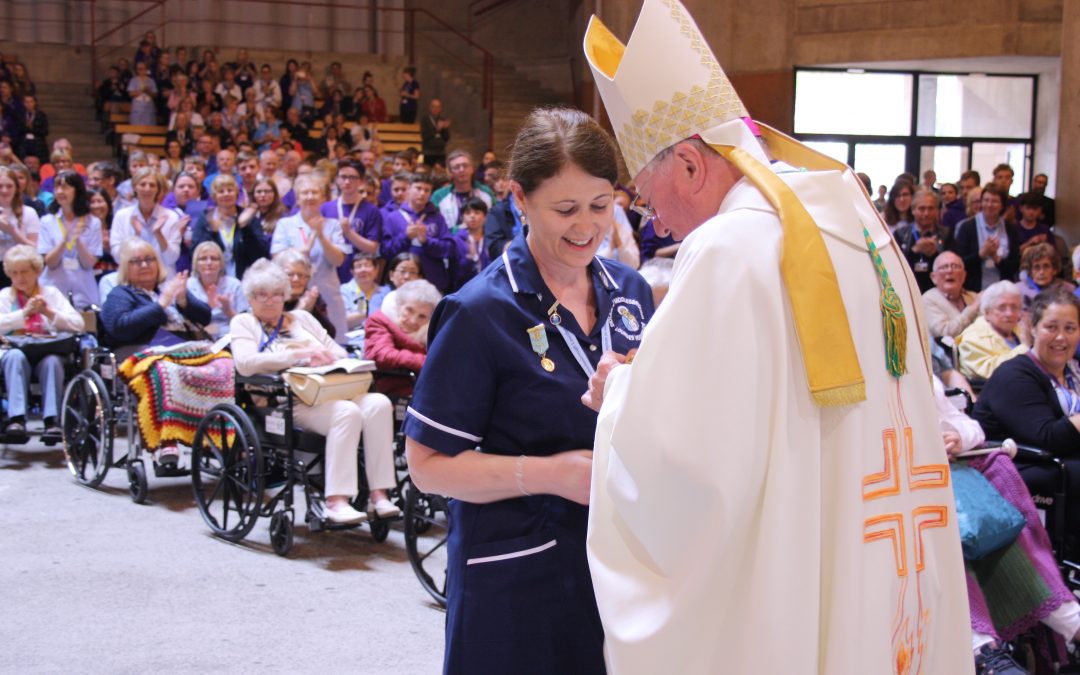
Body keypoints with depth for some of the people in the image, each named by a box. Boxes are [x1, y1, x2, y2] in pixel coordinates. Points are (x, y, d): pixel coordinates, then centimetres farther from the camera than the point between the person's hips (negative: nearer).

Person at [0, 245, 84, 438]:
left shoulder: (51, 293, 15)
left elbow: (78, 325, 2)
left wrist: (49, 312, -8)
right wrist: (25, 312, -14)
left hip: (47, 352, 0)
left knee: (52, 361, -34)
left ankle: (52, 420, -39)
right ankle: (16, 419, -42)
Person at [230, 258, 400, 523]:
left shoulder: (301, 317, 27)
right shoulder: (243, 323, 13)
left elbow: (338, 352, 21)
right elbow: (245, 362, -7)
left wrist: (323, 357, -4)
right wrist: (297, 354, -15)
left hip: (330, 391, 5)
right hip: (290, 402, -5)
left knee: (378, 403, -26)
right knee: (347, 411, -34)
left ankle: (378, 494, -28)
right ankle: (336, 501, -37)